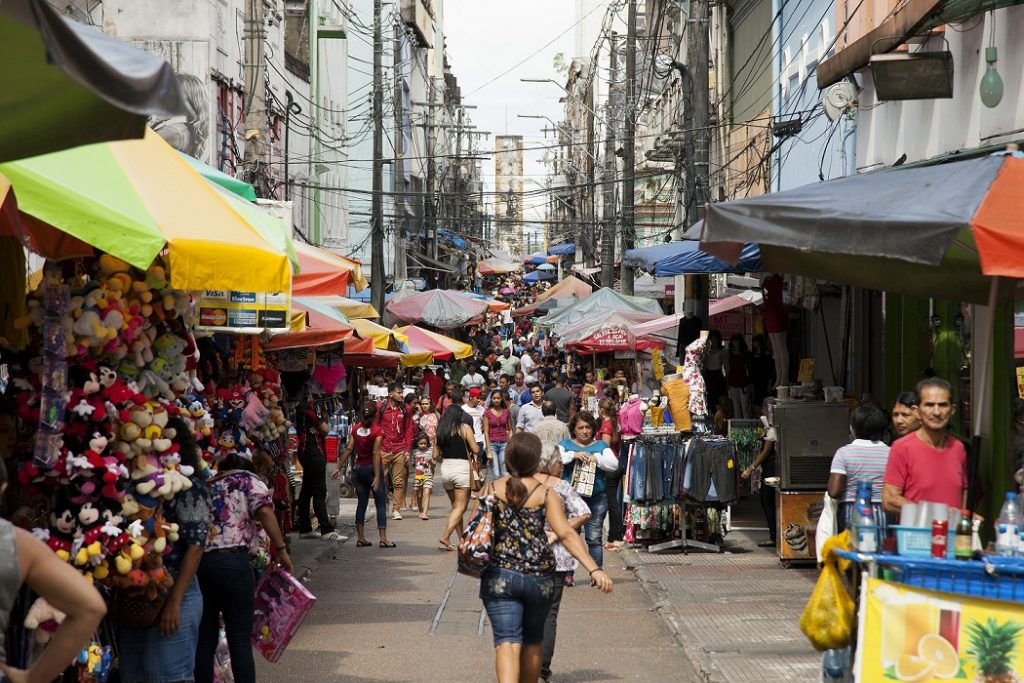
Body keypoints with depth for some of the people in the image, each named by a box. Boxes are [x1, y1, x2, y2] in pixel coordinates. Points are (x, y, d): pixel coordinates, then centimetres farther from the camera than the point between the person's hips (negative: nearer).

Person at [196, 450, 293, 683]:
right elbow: (264, 512, -8)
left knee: (205, 638, 12)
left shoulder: (207, 486, 24)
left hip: (196, 560, 5)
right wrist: (281, 550, -5)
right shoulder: (248, 480, 10)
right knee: (240, 639, 0)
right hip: (232, 561, -5)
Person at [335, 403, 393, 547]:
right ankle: (383, 539, -4)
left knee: (361, 503, 12)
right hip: (372, 468, -5)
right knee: (381, 504, 1)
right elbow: (375, 453, -18)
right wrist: (377, 476, -19)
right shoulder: (377, 430, -12)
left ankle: (361, 538, 11)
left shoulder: (355, 428, 1)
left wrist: (340, 467, 1)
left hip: (359, 468, 5)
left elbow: (349, 448, -3)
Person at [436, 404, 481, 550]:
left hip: (445, 468, 5)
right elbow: (475, 450, -6)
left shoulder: (440, 430, 8)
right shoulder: (464, 428, -3)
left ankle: (462, 539, 15)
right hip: (462, 467, -5)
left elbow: (436, 456, 8)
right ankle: (445, 537, -16)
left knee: (455, 506, 16)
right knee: (460, 507, -3)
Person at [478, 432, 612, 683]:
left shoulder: (492, 490, -1)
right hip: (539, 576, 1)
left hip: (499, 575, -1)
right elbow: (566, 534, -13)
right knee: (533, 639, 22)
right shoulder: (545, 494, -3)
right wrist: (594, 569, -17)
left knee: (507, 641, -6)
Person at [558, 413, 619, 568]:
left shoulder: (601, 446, 12)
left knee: (594, 539, 1)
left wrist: (596, 458, -13)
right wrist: (574, 455, -18)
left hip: (596, 497, 1)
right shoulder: (566, 444, 10)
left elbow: (614, 465, 1)